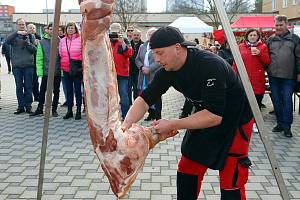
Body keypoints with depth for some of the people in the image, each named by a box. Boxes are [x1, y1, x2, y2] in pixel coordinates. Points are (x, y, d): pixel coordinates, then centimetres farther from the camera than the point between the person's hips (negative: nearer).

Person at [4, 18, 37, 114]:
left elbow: (34, 49, 3)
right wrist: (17, 33, -23)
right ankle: (21, 106, 13)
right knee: (19, 87, 5)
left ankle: (28, 106, 12)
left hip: (28, 65, 0)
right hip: (17, 66, 0)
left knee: (28, 87, 4)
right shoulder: (14, 36, 7)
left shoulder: (30, 36, 9)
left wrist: (28, 43, -14)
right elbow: (7, 41, -15)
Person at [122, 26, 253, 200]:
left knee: (231, 183, -4)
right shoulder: (168, 70, -10)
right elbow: (145, 99, -7)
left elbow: (214, 116, -34)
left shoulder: (210, 66, -33)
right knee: (187, 171, 12)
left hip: (235, 121, -7)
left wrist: (172, 125, -32)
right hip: (205, 118, 7)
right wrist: (126, 124, -24)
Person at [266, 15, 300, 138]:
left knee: (287, 100, -2)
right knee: (276, 100, 7)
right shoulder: (270, 40, 10)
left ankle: (287, 126, 6)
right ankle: (280, 123, 20)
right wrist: (266, 70, 2)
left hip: (289, 77, -3)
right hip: (273, 76, 3)